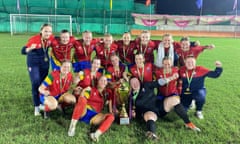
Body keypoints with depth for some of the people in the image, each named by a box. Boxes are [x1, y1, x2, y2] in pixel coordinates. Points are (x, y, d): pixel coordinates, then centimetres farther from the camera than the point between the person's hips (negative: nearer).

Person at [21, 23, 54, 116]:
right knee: (36, 83, -14)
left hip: (45, 63, 5)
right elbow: (23, 51, -31)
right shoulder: (34, 39, -26)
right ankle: (36, 107, -4)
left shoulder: (51, 38, -13)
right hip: (33, 63, -4)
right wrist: (31, 48, -50)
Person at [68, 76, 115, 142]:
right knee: (83, 99, -33)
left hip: (94, 116, 3)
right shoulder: (90, 89, 9)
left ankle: (96, 134, -45)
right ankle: (72, 126, -31)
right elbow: (81, 100, 0)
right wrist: (83, 92, -13)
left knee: (111, 116, -23)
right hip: (84, 112, -2)